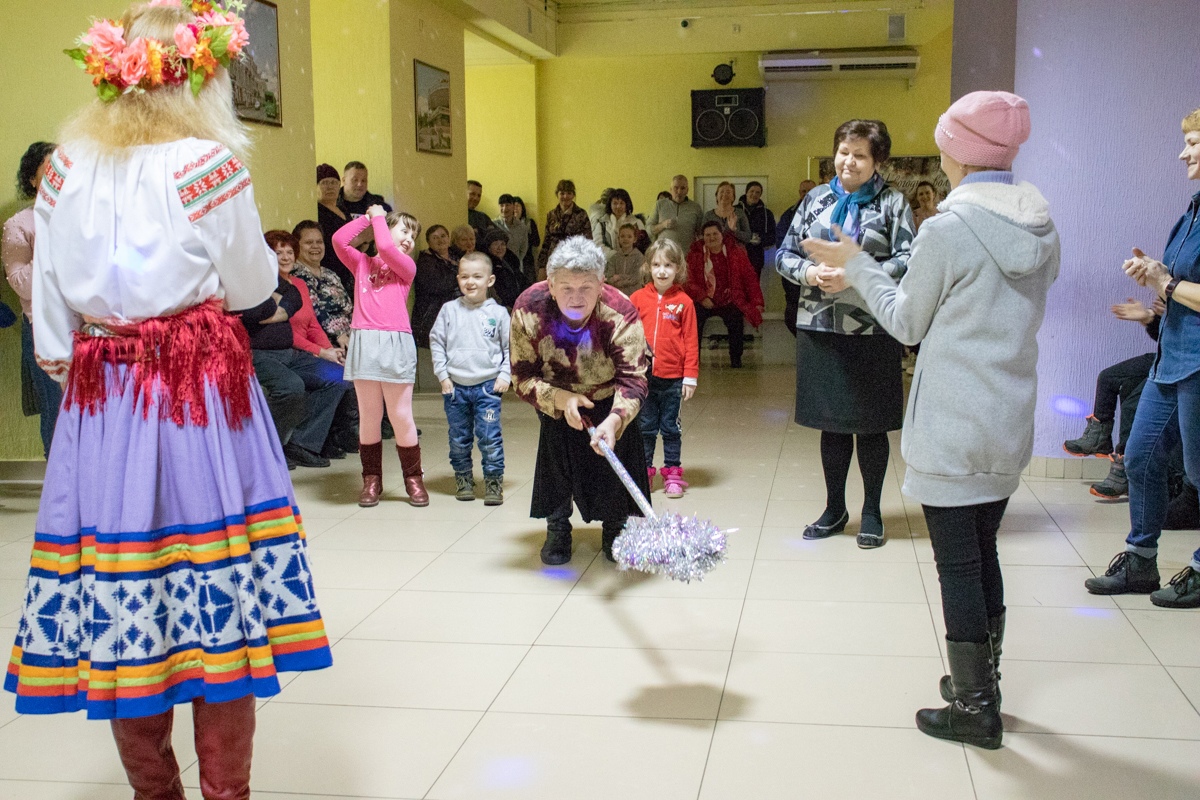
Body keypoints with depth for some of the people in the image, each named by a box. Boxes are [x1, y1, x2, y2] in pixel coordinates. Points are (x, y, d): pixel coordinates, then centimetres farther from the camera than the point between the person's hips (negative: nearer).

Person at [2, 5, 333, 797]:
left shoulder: (67, 166, 5)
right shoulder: (208, 160, -7)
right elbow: (250, 285, -1)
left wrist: (70, 368, 17)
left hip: (99, 400, 4)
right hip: (200, 390, -4)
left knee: (118, 580, 8)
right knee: (218, 590, 3)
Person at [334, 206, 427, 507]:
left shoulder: (406, 267, 8)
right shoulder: (362, 263, 15)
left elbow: (385, 247, -9)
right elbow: (339, 240, 1)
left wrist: (378, 216, 7)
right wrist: (367, 217, 8)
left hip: (395, 343, -2)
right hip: (364, 343, 2)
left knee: (401, 416, 2)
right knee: (369, 416, 6)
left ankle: (413, 478, 14)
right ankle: (372, 479, 16)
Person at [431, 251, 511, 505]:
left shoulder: (498, 312, 0)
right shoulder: (449, 310, 2)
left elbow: (511, 347, 5)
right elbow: (436, 342, 6)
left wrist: (505, 375, -3)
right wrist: (442, 375, 0)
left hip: (488, 386, -2)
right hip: (455, 386, 2)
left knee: (490, 437, -4)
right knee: (459, 438, 10)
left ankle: (494, 482, 7)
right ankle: (463, 478, 24)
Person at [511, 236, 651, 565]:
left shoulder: (620, 313, -37)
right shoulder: (529, 310, -32)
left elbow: (632, 379, -41)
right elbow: (522, 378, -24)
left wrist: (614, 421, -60)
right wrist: (560, 399, -41)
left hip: (608, 400, -1)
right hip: (556, 398, 1)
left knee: (613, 452, -11)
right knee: (555, 450, -13)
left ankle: (615, 529, 15)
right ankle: (557, 529, 9)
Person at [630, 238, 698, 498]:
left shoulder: (684, 302, -3)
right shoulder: (638, 298, 1)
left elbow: (691, 341, -1)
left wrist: (690, 377, -4)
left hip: (673, 378, -1)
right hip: (643, 377, 1)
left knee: (670, 427, 9)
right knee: (645, 427, 10)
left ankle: (673, 473, 19)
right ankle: (644, 473, 20)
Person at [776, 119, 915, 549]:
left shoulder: (892, 203, 0)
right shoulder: (816, 198, 10)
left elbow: (907, 262, -9)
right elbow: (785, 254, 9)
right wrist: (810, 273, -11)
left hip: (872, 329, -3)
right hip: (819, 326, 3)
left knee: (870, 424, 5)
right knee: (831, 421, 12)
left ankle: (871, 512, 21)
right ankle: (834, 508, 26)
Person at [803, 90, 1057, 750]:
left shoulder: (947, 230, -16)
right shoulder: (1043, 231, 5)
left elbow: (908, 322, -5)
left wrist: (856, 266, 7)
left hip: (951, 429, -7)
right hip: (1011, 424, 7)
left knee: (958, 565, 3)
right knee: (984, 554, 20)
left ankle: (974, 708, 12)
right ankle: (983, 681, 33)